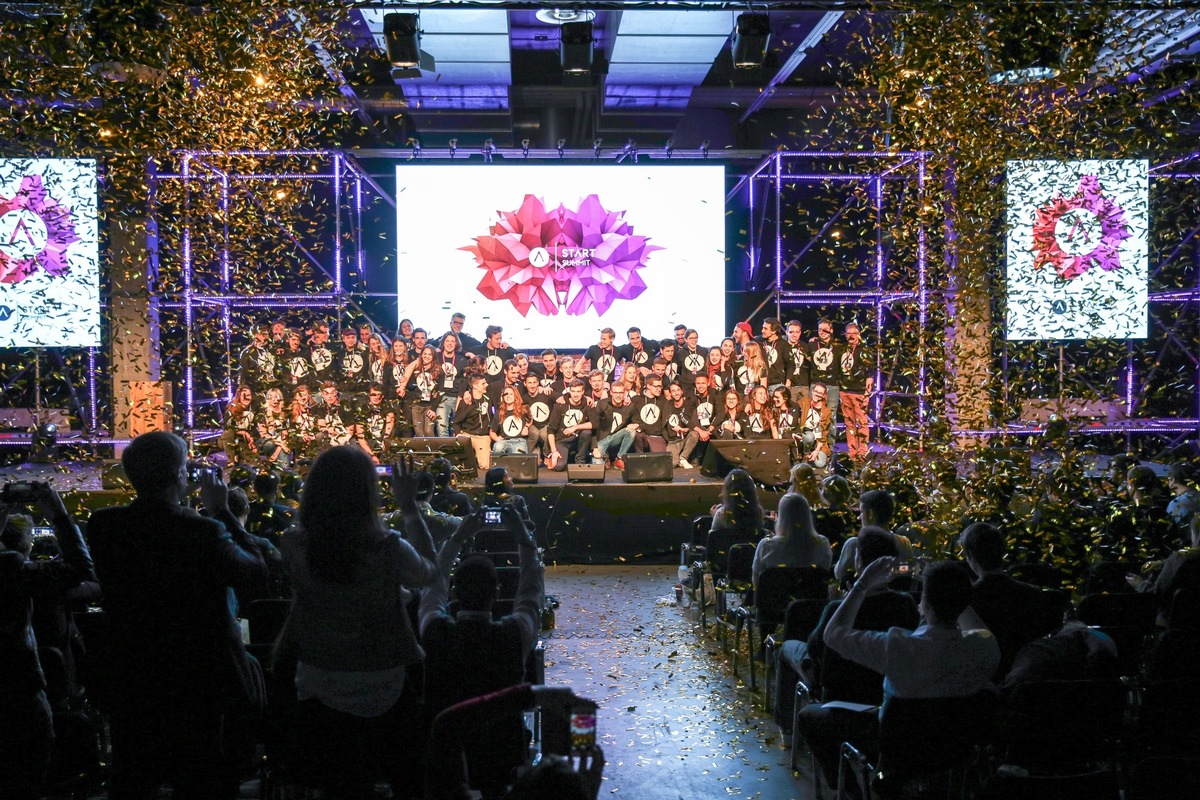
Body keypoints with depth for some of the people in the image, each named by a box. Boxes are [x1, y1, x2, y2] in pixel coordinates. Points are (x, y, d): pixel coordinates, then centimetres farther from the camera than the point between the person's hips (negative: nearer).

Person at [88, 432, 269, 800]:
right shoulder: (204, 532, -26)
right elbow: (258, 577, -15)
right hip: (200, 684, -5)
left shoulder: (104, 526, -10)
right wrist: (223, 512, -10)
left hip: (132, 684, 5)